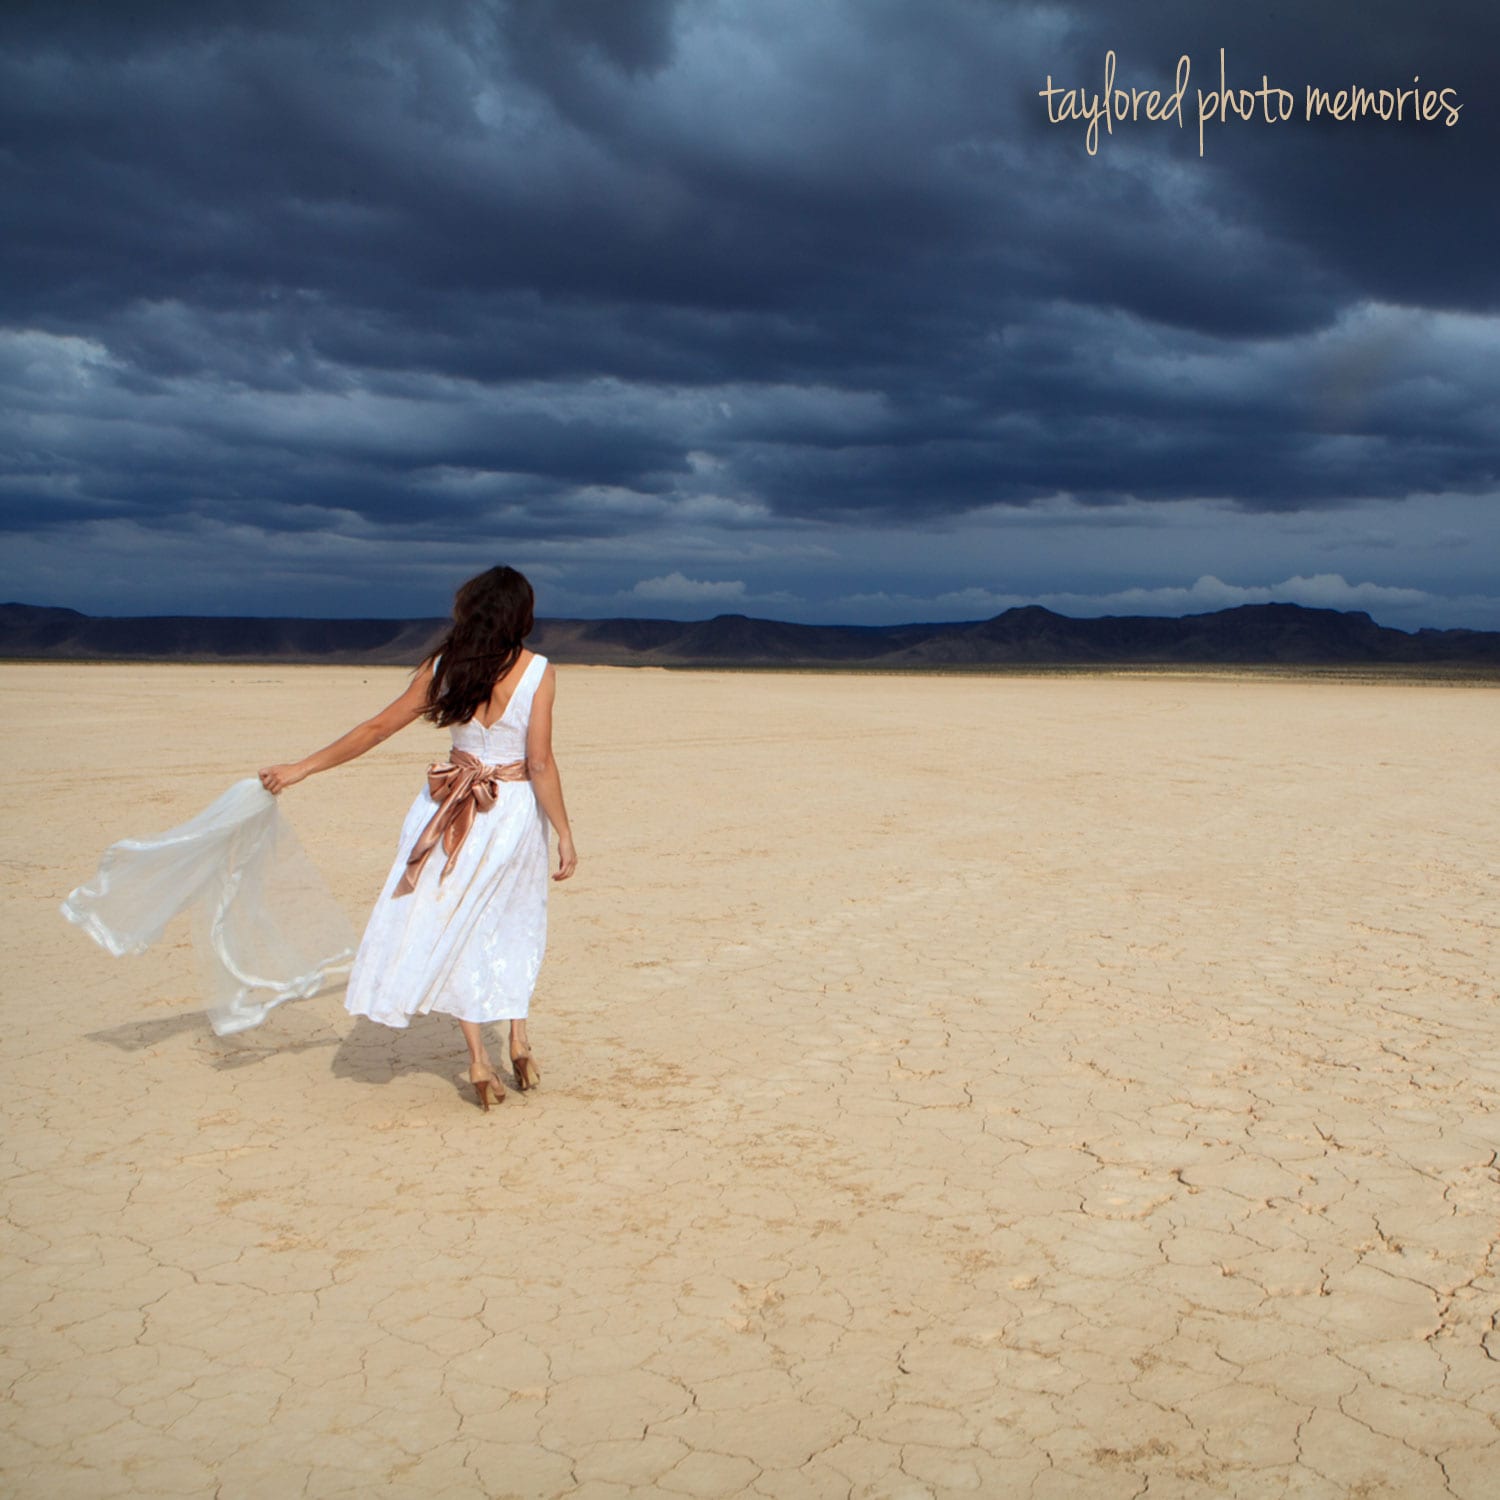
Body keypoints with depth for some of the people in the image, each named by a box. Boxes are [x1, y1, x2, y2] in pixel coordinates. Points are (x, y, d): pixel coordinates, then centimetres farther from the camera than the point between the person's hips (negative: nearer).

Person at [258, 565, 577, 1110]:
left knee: (451, 924, 11)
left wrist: (302, 768, 7)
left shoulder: (444, 666, -3)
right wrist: (565, 835, -5)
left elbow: (378, 727, -1)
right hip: (514, 812, -1)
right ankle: (518, 1038, 16)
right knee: (511, 924, 21)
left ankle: (479, 1059, 9)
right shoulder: (538, 672, -11)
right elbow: (540, 765, -14)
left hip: (450, 811, 1)